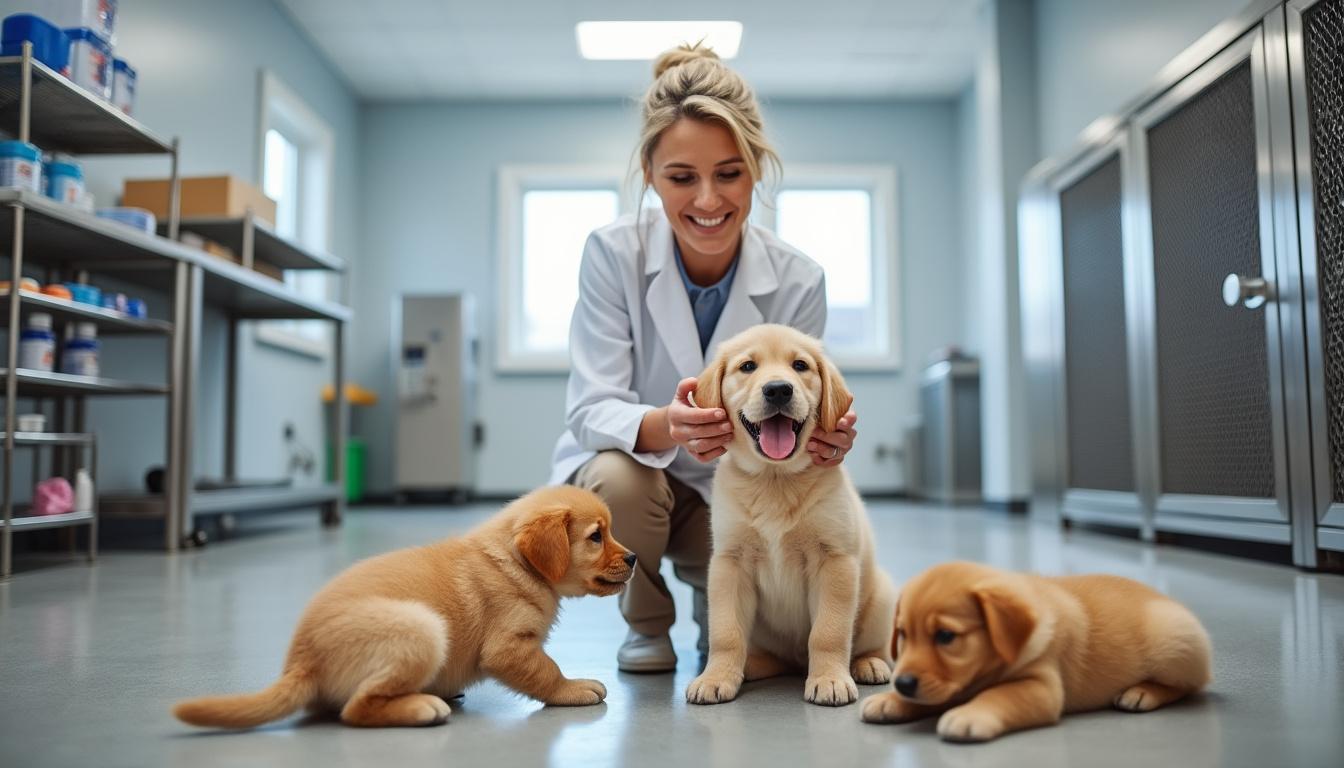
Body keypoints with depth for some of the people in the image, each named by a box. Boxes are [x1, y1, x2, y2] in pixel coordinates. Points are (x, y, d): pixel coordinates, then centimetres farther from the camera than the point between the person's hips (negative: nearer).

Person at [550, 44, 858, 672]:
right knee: (618, 477, -36)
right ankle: (646, 624, -1)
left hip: (733, 493, 1)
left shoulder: (797, 282, -15)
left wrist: (822, 442, -37)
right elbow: (591, 409, -24)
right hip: (623, 475, -1)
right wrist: (665, 427, -47)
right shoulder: (613, 254, -19)